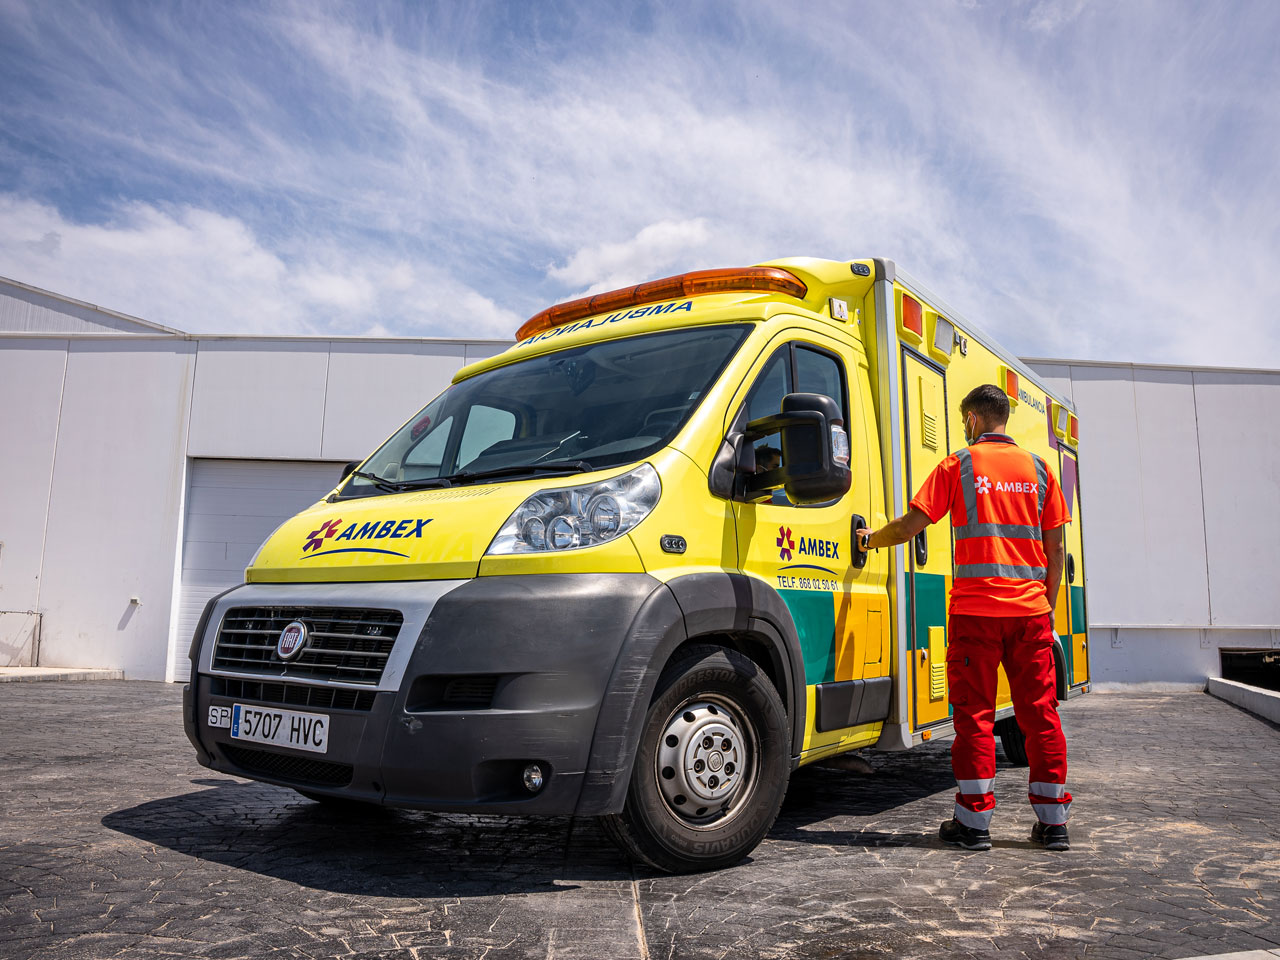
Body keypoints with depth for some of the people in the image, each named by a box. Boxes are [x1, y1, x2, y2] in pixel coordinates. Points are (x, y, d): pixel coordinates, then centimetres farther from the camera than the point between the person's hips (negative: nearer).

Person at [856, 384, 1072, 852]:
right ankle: (1052, 821, 15)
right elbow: (1054, 547, 10)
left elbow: (912, 524, -2)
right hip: (1030, 610, 3)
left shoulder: (958, 466, 0)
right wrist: (1048, 606, 18)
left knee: (975, 714, 2)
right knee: (1040, 712, 9)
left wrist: (872, 539, 16)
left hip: (975, 609, -3)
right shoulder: (1037, 468, 10)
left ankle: (974, 821, 6)